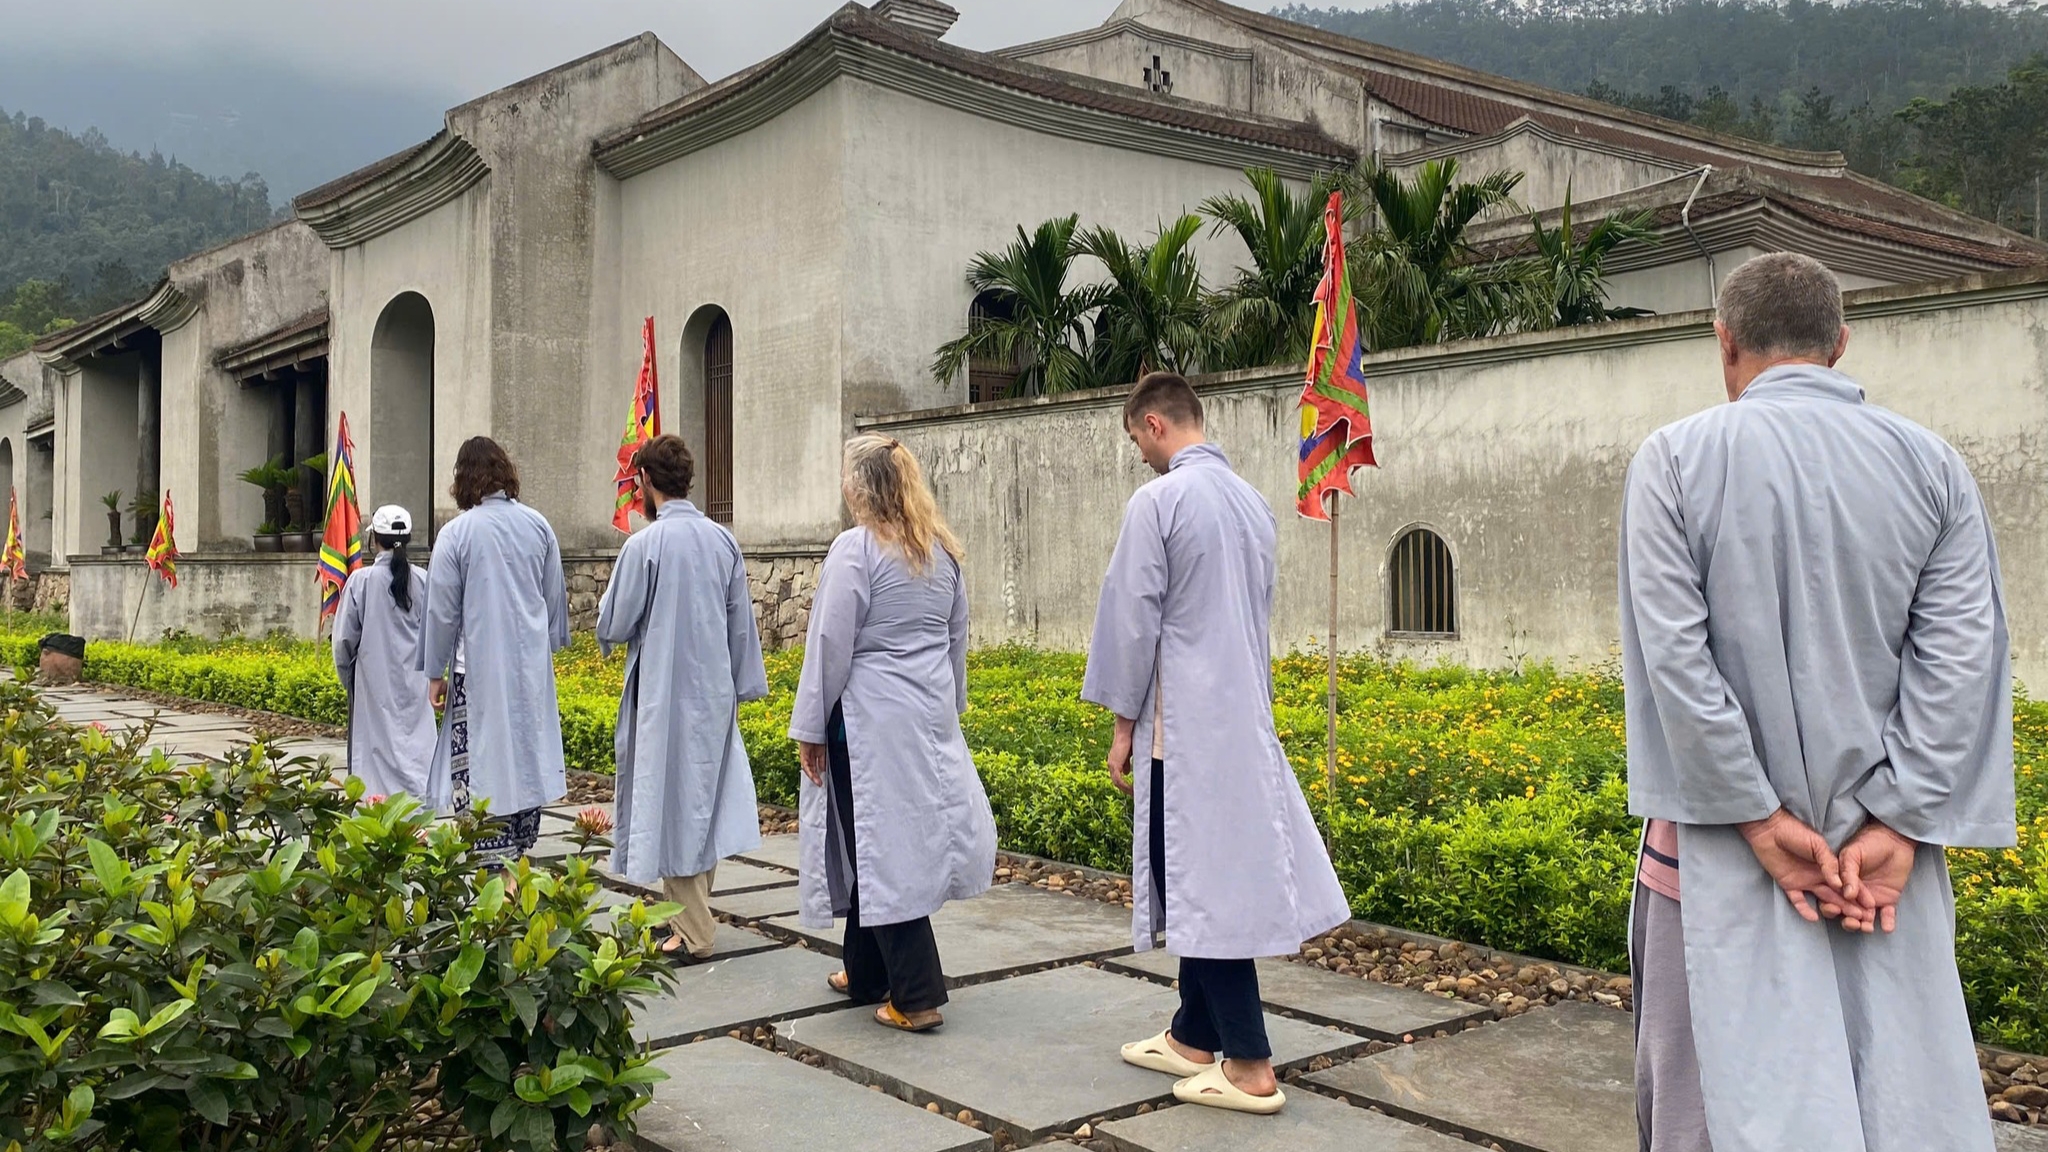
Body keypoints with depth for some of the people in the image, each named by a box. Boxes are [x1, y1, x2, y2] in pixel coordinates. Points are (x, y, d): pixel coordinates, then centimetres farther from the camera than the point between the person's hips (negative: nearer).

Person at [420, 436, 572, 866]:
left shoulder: (457, 533, -8)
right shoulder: (538, 526, 3)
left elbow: (443, 610, -4)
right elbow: (555, 597, 11)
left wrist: (436, 672, 5)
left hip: (481, 666, -4)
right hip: (532, 664, 4)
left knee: (484, 765, -2)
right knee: (526, 756, 12)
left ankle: (493, 862, -4)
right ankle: (518, 850, 19)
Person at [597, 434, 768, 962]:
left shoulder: (645, 544, -15)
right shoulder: (723, 540, 1)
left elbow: (612, 626, -7)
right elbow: (742, 623, 8)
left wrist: (607, 608, 15)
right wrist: (741, 686, 17)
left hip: (665, 695, -5)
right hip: (714, 691, 5)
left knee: (673, 803, 2)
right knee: (704, 799, 15)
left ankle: (692, 933, 6)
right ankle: (693, 915, 25)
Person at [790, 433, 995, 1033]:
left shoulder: (856, 548, -14)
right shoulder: (942, 550, 7)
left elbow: (830, 645, -13)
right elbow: (958, 637, 15)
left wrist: (810, 728, -6)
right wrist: (950, 708, 25)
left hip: (870, 720, -7)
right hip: (930, 714, 7)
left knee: (881, 849, -1)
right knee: (894, 844, 17)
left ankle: (916, 996, -1)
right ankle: (866, 975, 29)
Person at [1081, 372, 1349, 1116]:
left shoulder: (1157, 502, -13)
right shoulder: (1252, 502, 10)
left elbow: (1134, 618, -11)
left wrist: (1123, 721, -2)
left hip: (1185, 726, -8)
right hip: (1245, 720, 8)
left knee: (1201, 888, -2)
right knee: (1217, 880, 14)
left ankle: (1248, 1066, 0)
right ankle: (1194, 1037, 24)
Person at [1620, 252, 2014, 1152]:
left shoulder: (1676, 459, -6)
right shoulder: (1932, 466, 3)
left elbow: (1671, 654, -13)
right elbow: (1963, 656, -5)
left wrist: (1759, 818, -10)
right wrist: (1896, 826, -8)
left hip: (1724, 842, -2)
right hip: (1887, 847, 3)